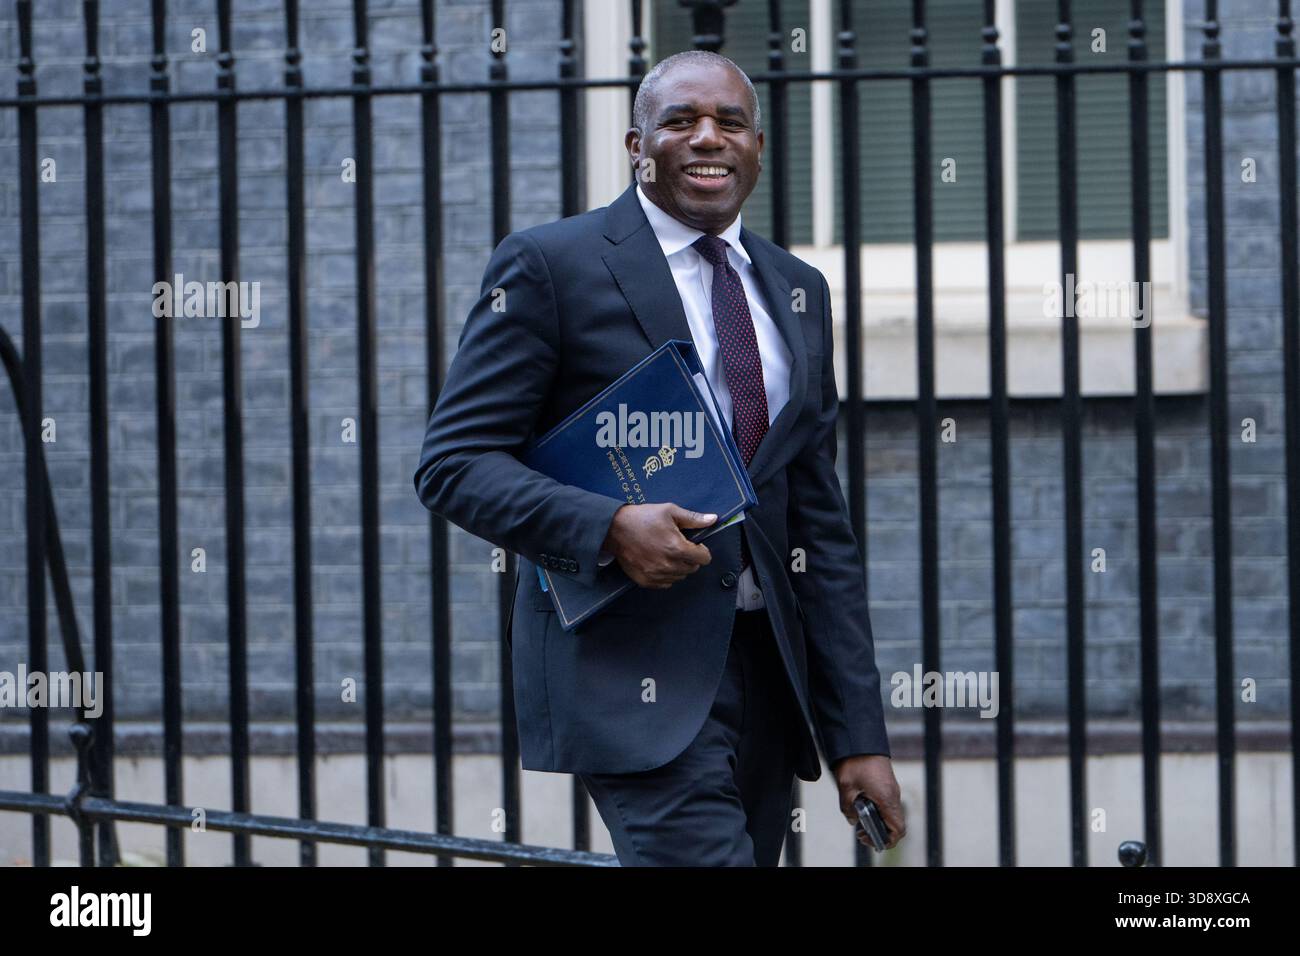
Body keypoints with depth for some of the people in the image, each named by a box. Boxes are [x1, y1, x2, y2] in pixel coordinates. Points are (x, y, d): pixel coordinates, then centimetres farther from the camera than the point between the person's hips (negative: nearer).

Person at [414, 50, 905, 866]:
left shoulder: (798, 292, 16)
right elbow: (454, 462, -5)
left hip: (768, 670, 6)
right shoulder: (550, 265, -2)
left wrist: (859, 736, 9)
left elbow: (822, 524, 15)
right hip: (632, 669, -6)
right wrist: (610, 526, -22)